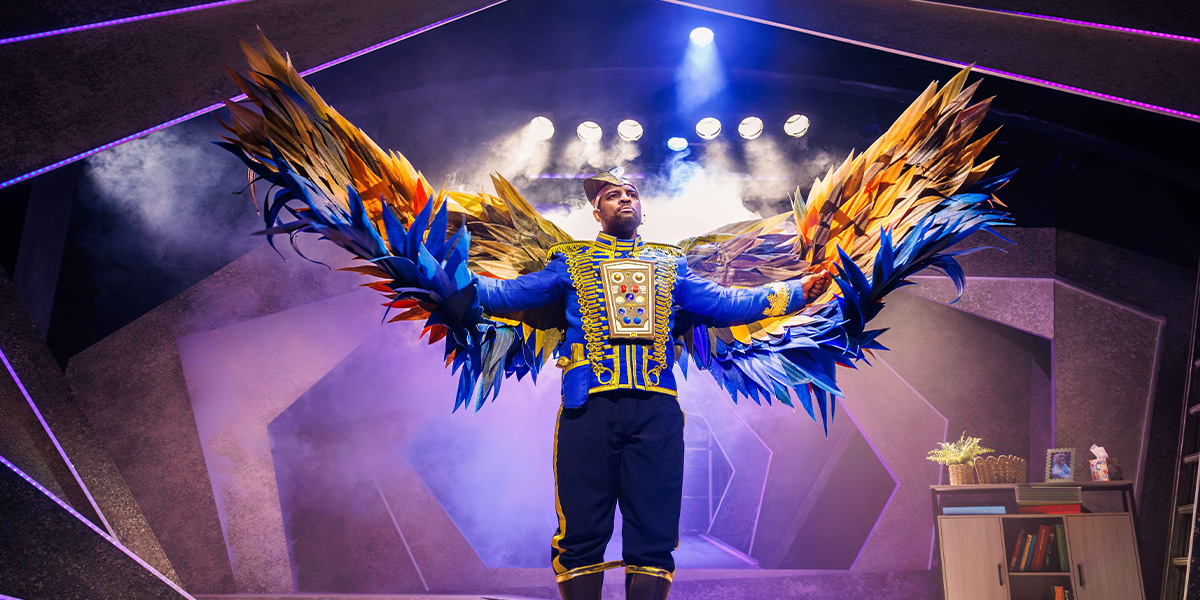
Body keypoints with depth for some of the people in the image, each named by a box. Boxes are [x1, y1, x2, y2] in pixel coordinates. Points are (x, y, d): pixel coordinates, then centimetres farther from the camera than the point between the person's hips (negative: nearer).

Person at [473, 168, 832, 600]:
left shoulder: (669, 264, 24)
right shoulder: (571, 262, 19)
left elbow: (725, 303, 21)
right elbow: (509, 294, 15)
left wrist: (799, 290, 15)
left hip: (656, 407, 2)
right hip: (589, 403, -1)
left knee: (654, 539, -1)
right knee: (581, 536, -2)